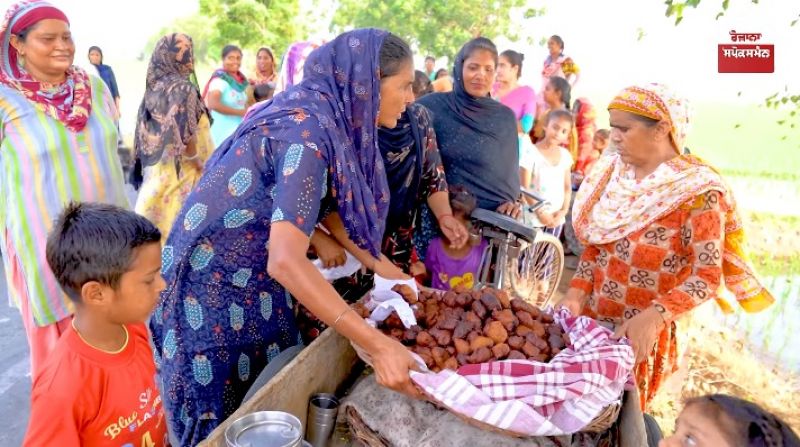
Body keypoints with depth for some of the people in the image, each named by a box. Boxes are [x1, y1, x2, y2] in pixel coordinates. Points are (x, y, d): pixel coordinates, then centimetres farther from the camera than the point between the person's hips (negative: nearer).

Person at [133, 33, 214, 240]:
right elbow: (185, 135, -21)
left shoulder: (153, 87, 7)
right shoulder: (182, 88, -15)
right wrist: (201, 165, -8)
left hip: (155, 168, 8)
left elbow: (144, 133, 10)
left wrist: (149, 161, 18)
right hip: (179, 171, -7)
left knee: (156, 219, 13)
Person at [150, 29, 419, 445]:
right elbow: (285, 260, -37)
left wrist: (387, 270, 5)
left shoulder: (321, 117, 0)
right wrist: (376, 344, -37)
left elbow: (327, 205, 9)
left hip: (253, 278, 8)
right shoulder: (307, 130, -28)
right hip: (215, 282, -8)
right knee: (228, 411, 10)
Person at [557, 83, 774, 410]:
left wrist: (654, 317, -32)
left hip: (639, 332, -5)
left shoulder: (696, 192, -16)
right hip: (589, 317, 5)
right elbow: (594, 244, 7)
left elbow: (707, 276, -18)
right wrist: (576, 294, -6)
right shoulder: (615, 172, 1)